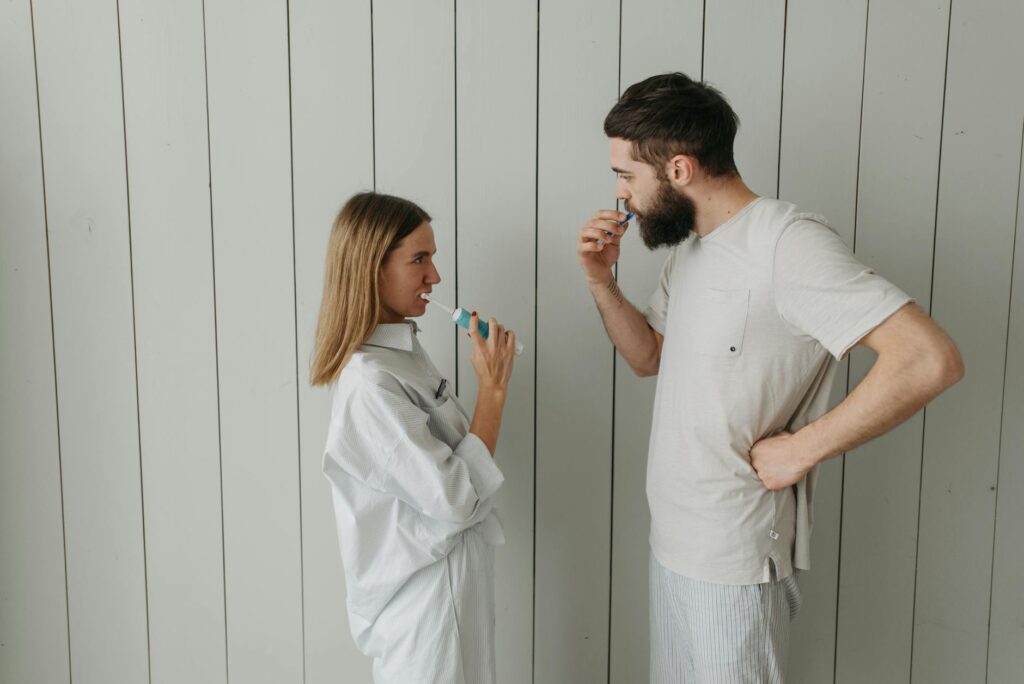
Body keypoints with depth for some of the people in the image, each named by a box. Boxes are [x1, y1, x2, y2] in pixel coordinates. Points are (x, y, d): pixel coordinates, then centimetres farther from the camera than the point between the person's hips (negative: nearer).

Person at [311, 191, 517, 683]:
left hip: (454, 576, 9)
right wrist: (493, 389, -22)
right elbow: (456, 498, -26)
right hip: (424, 593, -9)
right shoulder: (371, 385, -27)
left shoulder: (403, 350, 2)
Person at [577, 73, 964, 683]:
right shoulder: (689, 247, 7)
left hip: (735, 560, -8)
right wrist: (603, 283, 0)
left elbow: (932, 359, -27)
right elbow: (649, 356, 16)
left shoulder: (786, 242, -21)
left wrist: (800, 449, -22)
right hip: (674, 540, 8)